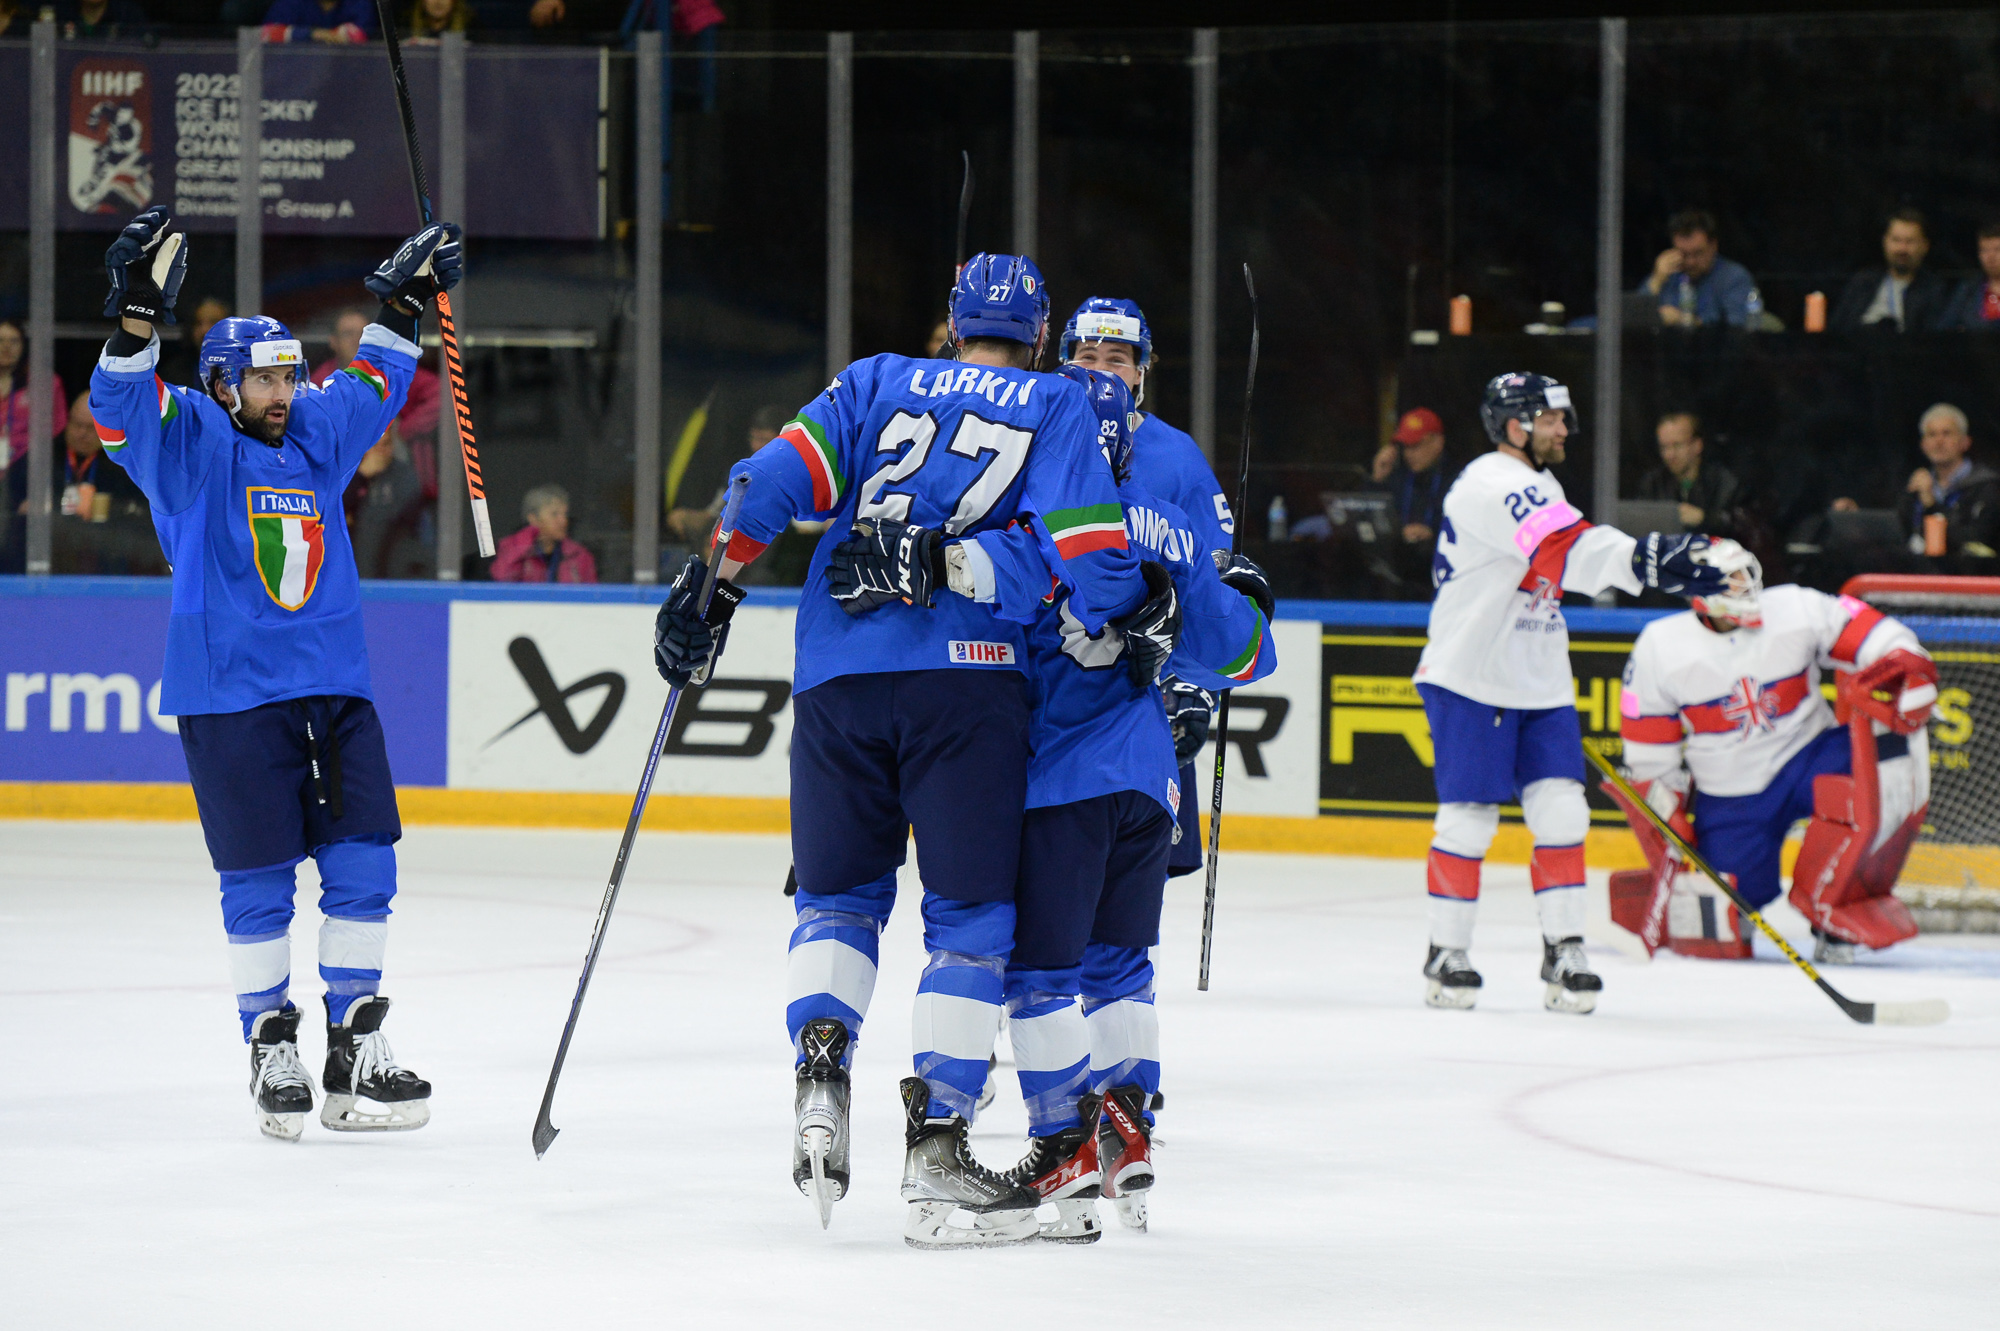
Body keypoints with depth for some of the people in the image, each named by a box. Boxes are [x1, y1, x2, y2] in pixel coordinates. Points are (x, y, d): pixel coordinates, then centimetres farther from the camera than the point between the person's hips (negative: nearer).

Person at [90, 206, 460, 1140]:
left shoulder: (316, 435, 14)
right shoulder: (188, 442, -3)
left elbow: (373, 387, 32)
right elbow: (123, 405, -21)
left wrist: (403, 305, 28)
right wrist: (139, 311, -34)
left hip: (334, 690, 5)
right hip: (231, 697, -5)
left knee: (363, 868, 1)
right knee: (259, 883, -2)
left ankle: (356, 1053, 8)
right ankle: (271, 1052, 9)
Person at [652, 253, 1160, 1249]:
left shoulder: (876, 383, 17)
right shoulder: (1056, 406, 10)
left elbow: (778, 479, 4)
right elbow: (1087, 551, -3)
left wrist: (712, 589, 9)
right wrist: (1136, 615, 12)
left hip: (837, 679, 3)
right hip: (966, 677, -3)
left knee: (838, 893, 19)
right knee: (970, 918, 4)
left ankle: (819, 1081, -3)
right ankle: (935, 1156, -3)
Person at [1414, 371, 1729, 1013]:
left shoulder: (1541, 487, 14)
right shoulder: (1490, 487, -18)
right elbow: (1568, 552, -33)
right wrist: (1647, 558, -45)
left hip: (1537, 683, 8)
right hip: (1471, 679, -8)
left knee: (1560, 812, -2)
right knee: (1469, 817, -4)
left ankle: (1563, 948, 2)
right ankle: (1447, 954, 7)